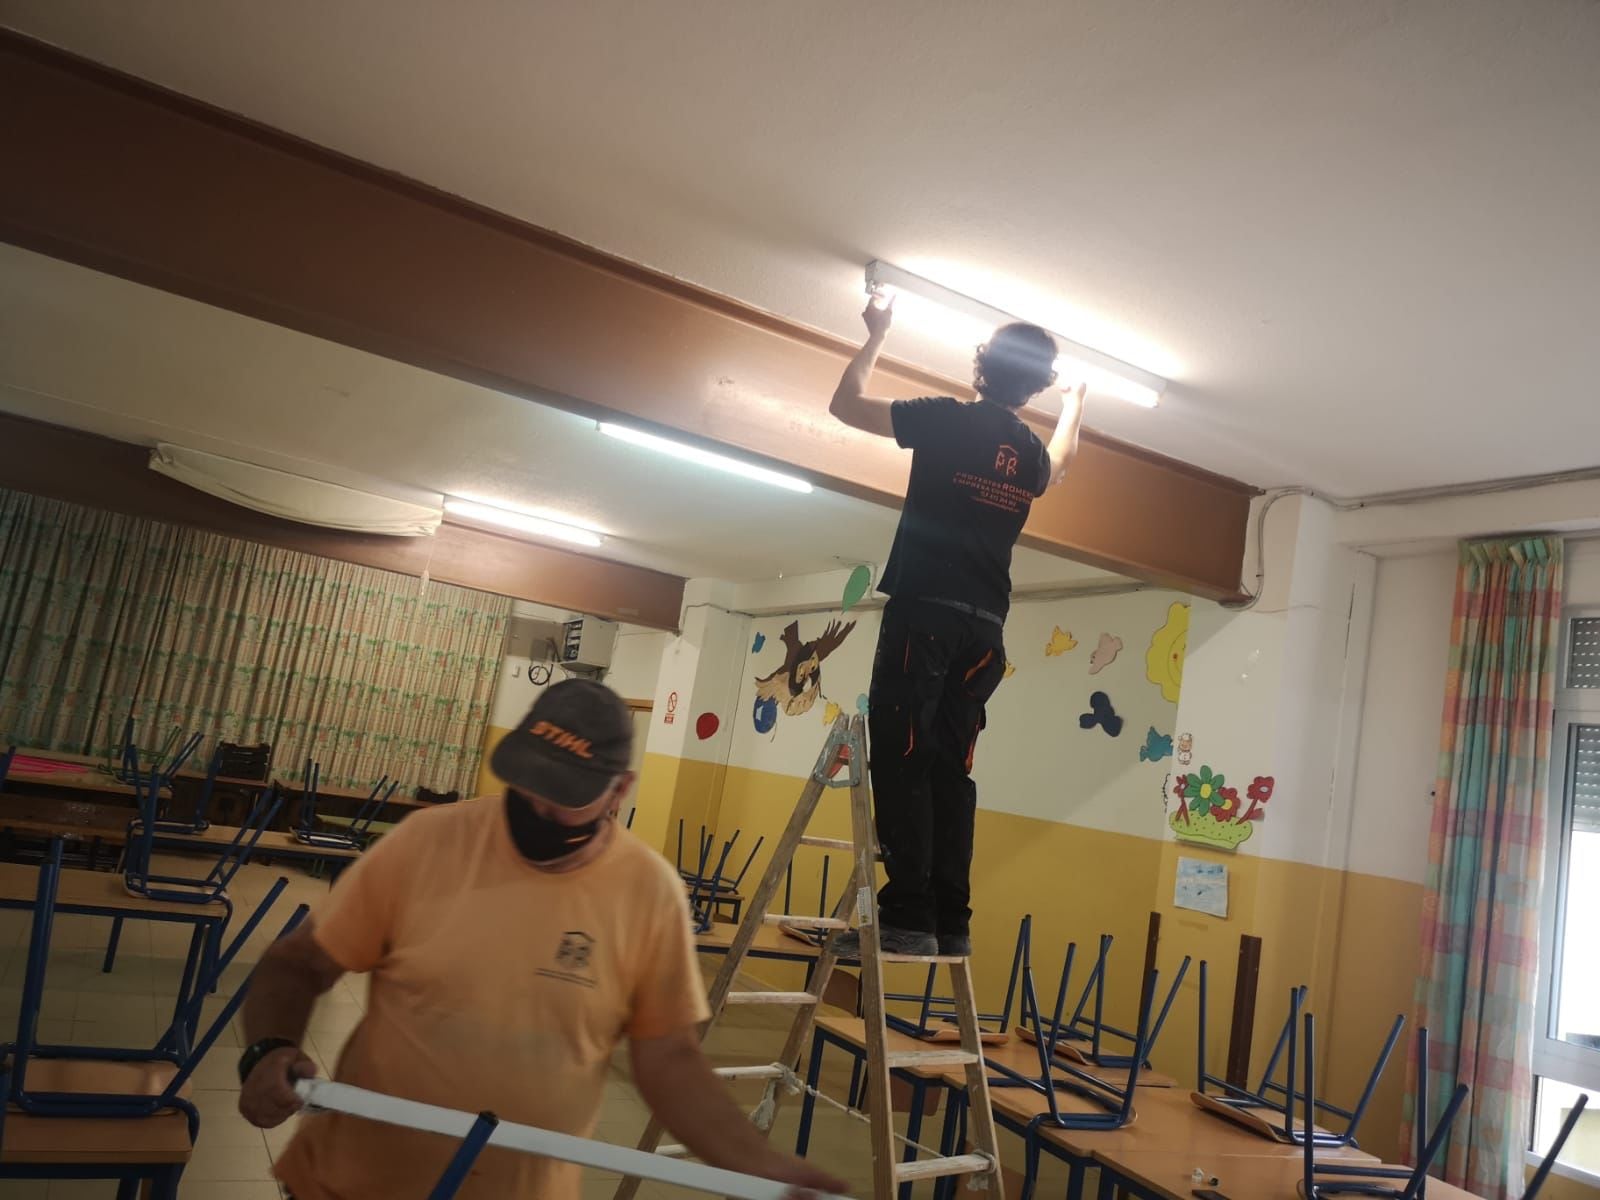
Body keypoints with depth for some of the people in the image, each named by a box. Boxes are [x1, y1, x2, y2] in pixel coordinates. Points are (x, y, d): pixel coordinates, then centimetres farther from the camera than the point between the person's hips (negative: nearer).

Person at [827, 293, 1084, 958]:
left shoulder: (948, 420, -1)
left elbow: (846, 403, 11)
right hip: (984, 628, 6)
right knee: (950, 770, 6)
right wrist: (1077, 396, 58)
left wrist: (876, 336, 26)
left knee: (901, 760, -8)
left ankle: (908, 915, -14)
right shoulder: (1031, 452, 15)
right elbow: (1059, 461, 43)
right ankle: (951, 921, 4)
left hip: (925, 611, -5)